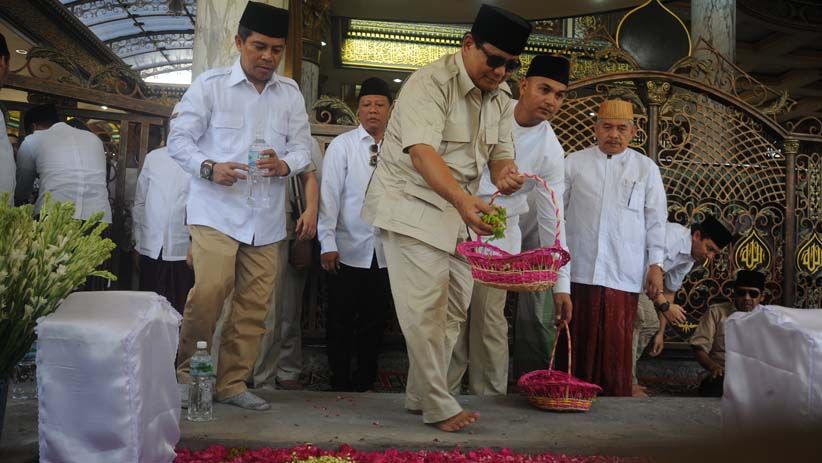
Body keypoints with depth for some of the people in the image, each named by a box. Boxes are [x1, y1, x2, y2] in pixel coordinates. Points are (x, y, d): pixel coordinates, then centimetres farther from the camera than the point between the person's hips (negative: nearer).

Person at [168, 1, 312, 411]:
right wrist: (210, 168, -17)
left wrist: (284, 165, -13)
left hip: (266, 218, 4)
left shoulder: (290, 93, 9)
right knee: (210, 291, -18)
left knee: (254, 304, 5)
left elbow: (302, 147, 10)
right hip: (216, 210, -4)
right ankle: (183, 371, 4)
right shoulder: (210, 85, 0)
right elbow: (179, 139, 1)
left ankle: (232, 383, 19)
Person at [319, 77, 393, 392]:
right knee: (341, 321, 6)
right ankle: (340, 382, 20)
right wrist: (327, 243, -11)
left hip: (386, 252, 2)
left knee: (375, 320, 11)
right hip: (348, 251, -2)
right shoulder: (342, 146, -1)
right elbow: (329, 195, -5)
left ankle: (365, 381, 25)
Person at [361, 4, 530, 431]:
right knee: (425, 310, -11)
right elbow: (422, 152, -33)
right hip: (410, 206, -8)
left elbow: (501, 152, 6)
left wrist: (505, 175, -21)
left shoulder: (499, 95, 5)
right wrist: (464, 200, -47)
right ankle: (439, 407, 2)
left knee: (453, 309, 12)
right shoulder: (431, 83, -21)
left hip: (457, 208, 8)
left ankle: (420, 396, 25)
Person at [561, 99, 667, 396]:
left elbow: (656, 221, 11)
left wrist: (656, 264, 4)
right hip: (577, 271, 0)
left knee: (615, 348, 0)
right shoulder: (574, 163, 10)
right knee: (576, 345, 3)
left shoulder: (646, 168, 11)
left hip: (623, 274, 0)